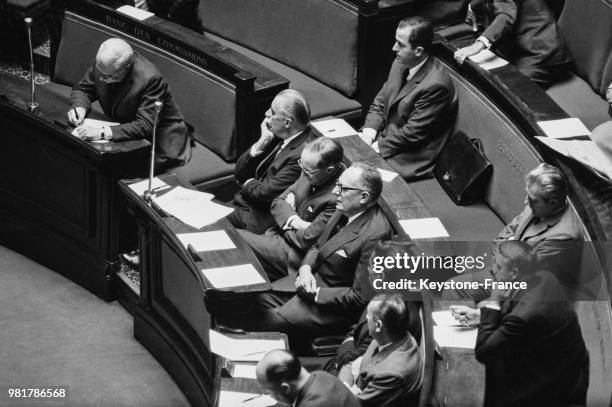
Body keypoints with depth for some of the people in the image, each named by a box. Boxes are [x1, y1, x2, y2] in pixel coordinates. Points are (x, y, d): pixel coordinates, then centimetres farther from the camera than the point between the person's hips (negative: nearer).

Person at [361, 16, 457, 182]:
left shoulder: (435, 86, -26)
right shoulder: (400, 64, 1)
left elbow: (412, 133, -22)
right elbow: (379, 104, 10)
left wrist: (376, 147, -17)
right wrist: (368, 132, -7)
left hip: (410, 162, -8)